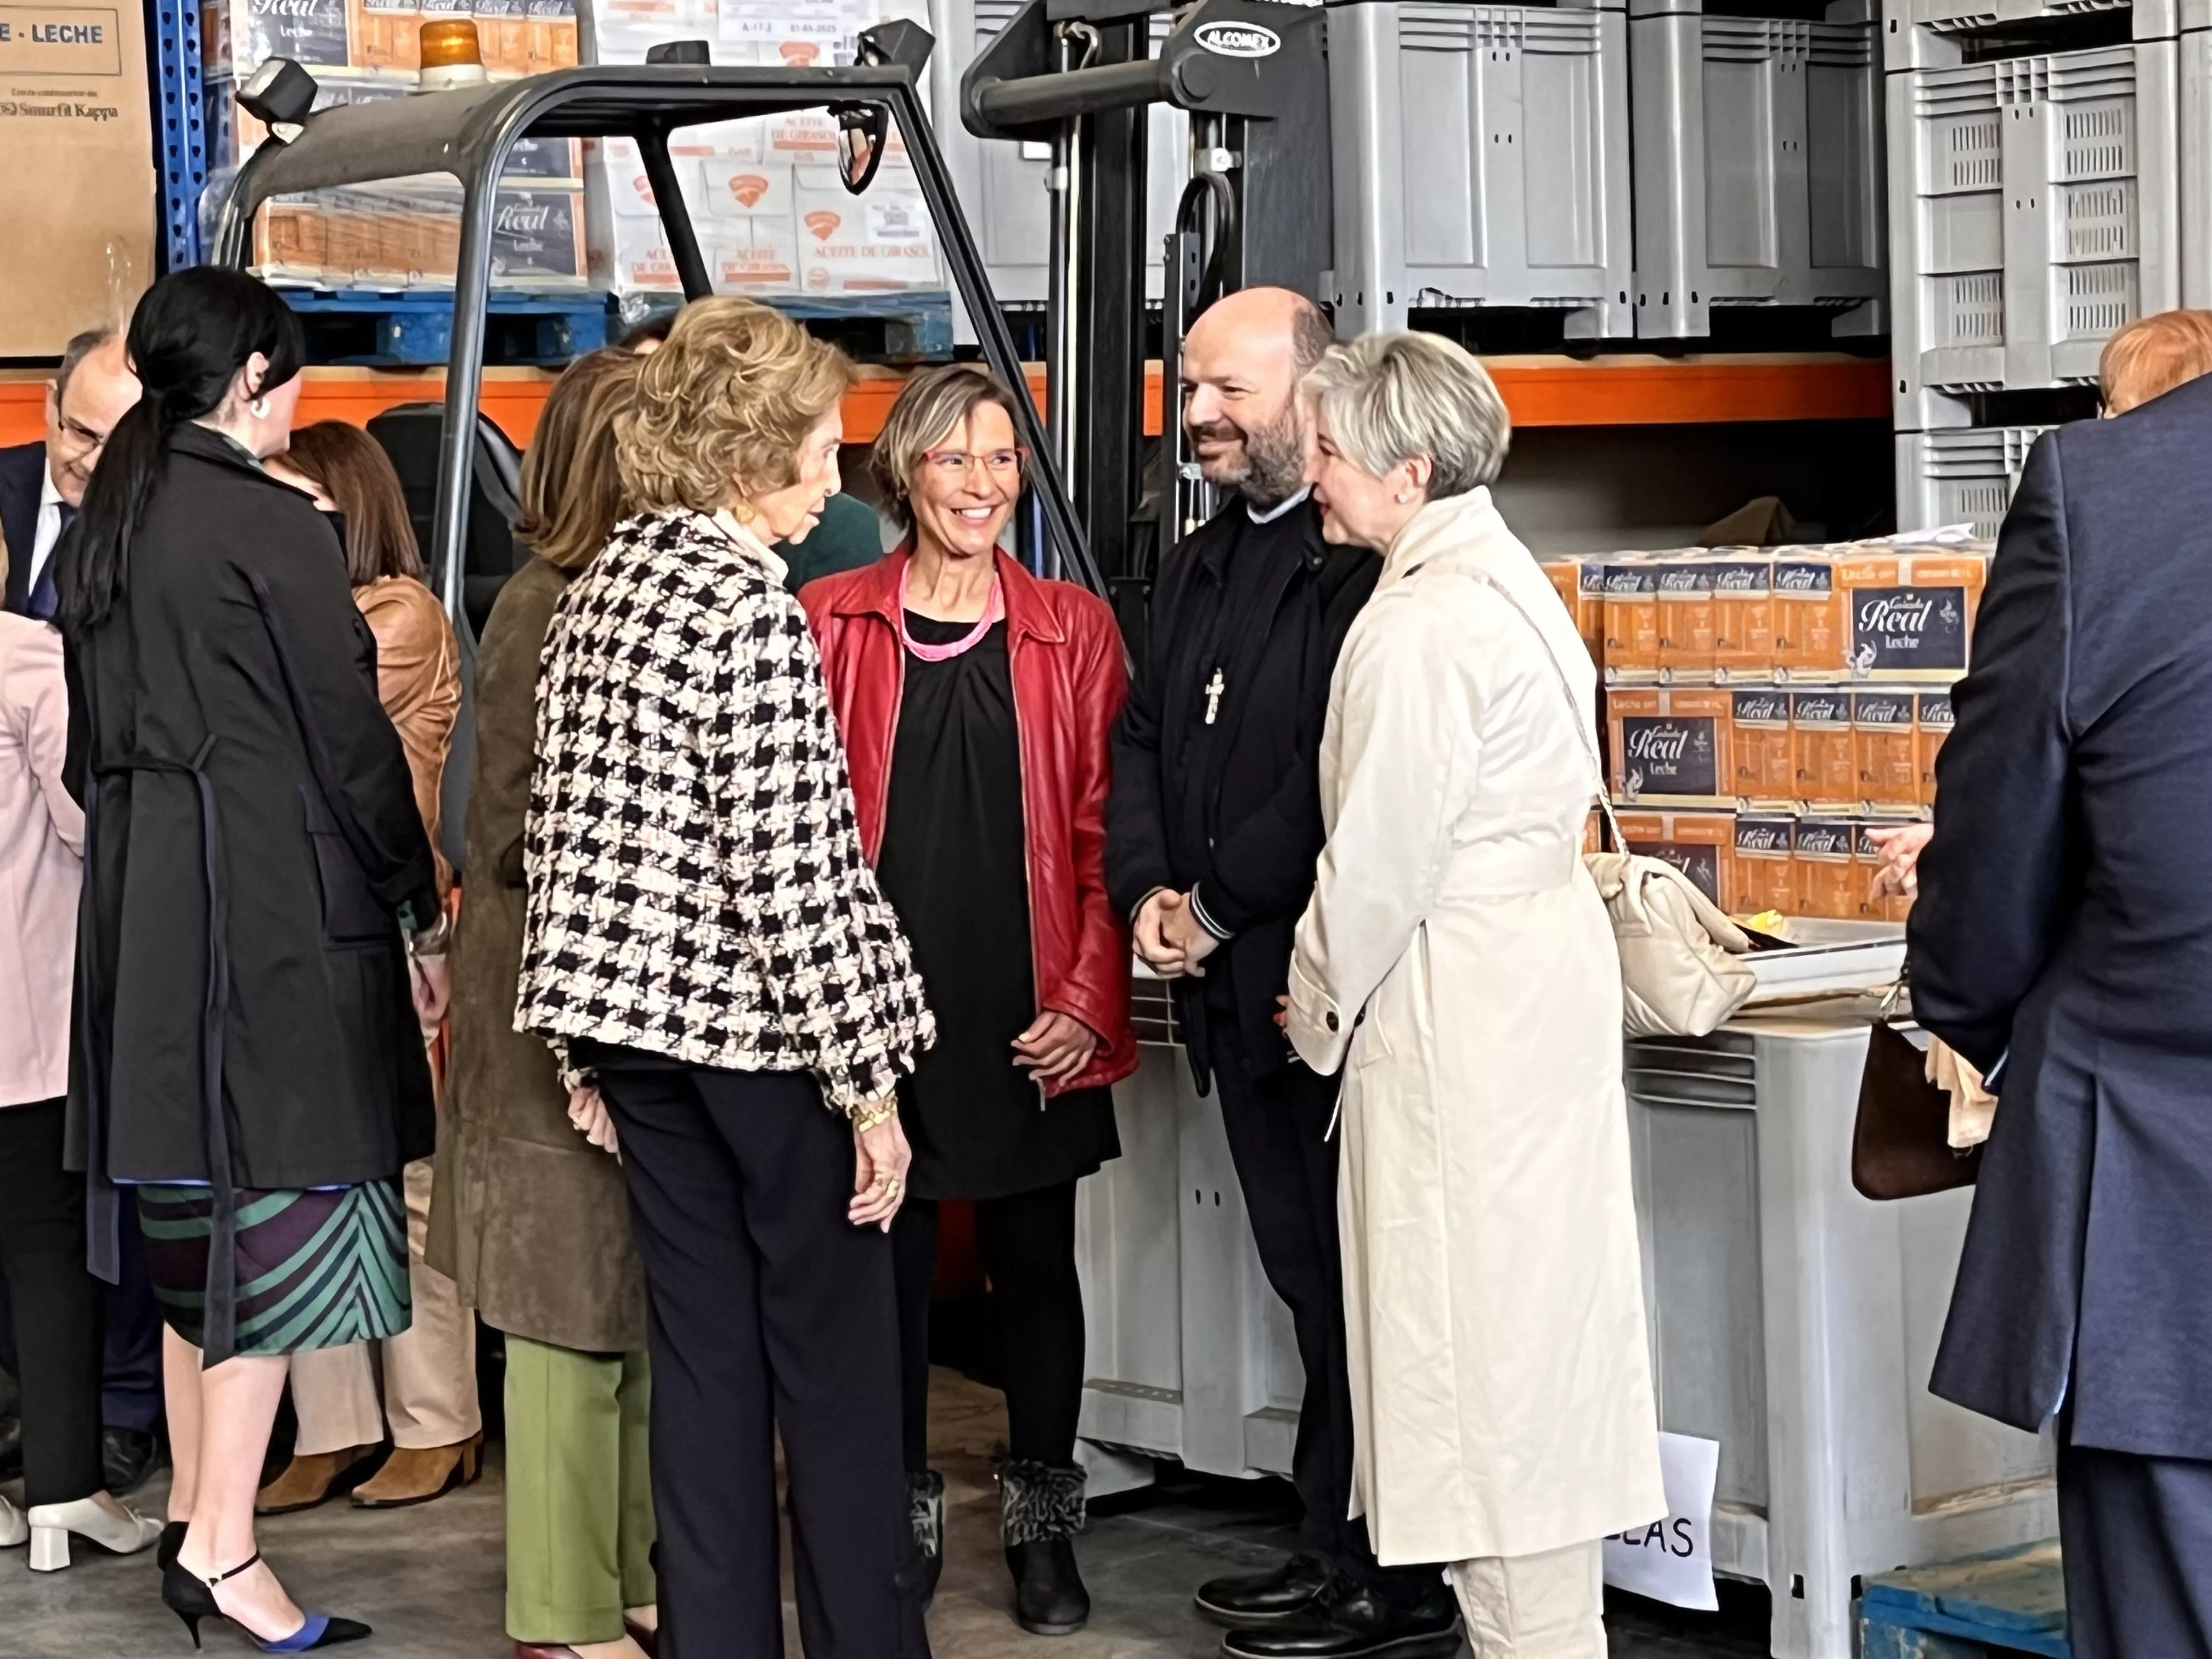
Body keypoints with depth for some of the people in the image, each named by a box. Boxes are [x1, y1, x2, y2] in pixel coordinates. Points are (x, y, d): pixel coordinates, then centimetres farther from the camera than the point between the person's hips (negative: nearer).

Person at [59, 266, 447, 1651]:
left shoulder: (107, 525, 11)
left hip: (144, 902, 8)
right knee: (285, 1195, -5)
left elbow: (98, 735, 15)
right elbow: (350, 738, -11)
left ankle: (195, 1511, 20)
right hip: (276, 899, -8)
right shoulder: (273, 526, -12)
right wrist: (424, 914, -3)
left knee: (202, 1202, 14)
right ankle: (224, 1547, -6)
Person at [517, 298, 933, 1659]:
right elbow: (792, 872, -18)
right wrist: (869, 1080, -14)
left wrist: (593, 1052, 17)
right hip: (765, 1032, -8)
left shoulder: (601, 589, 8)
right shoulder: (754, 613, -16)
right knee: (837, 1369, 2)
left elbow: (570, 827, 11)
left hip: (638, 1021, 8)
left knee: (706, 1362, 11)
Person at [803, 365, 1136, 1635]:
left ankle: (1044, 1521, 22)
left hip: (1033, 1020, 1)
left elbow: (1104, 832, 3)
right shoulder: (832, 622, 2)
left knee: (1036, 1264, 9)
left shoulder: (1074, 629, 4)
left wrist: (1091, 1000, -6)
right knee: (889, 1263, 6)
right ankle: (902, 1517, 20)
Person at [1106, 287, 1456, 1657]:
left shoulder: (1362, 564, -13)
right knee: (1308, 1277, 14)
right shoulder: (1200, 568, 18)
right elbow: (1144, 738, 18)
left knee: (1355, 1285, -3)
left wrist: (1218, 904, -14)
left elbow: (1342, 774, -20)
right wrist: (1147, 889, 1)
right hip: (1236, 985, 9)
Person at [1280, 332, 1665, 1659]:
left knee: (1477, 1347, -4)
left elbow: (1381, 854, -17)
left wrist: (1322, 1006, -1)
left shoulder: (1425, 625, -18)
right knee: (1543, 1322, 14)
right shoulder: (1506, 580, 12)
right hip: (1544, 970, 10)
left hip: (1457, 1006, -10)